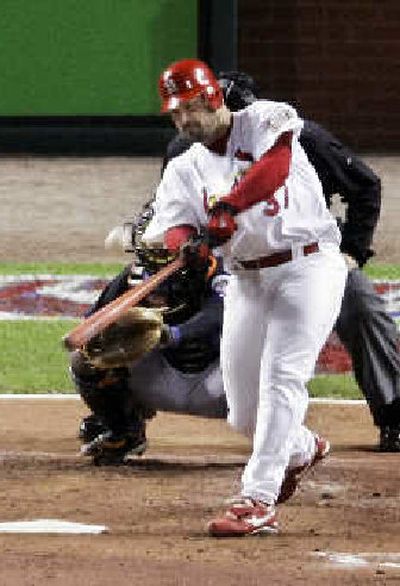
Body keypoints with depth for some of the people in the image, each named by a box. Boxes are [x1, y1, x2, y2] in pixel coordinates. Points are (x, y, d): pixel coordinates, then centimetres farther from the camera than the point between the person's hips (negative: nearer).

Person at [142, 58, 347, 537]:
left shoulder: (266, 120, -4)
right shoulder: (184, 170, 9)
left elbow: (275, 167, -24)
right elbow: (171, 226, -6)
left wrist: (227, 205, -34)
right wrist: (187, 244, -29)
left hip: (308, 267, -6)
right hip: (246, 280, 6)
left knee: (282, 377, -20)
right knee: (244, 414, 7)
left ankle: (258, 501, -23)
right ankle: (304, 449, 39)